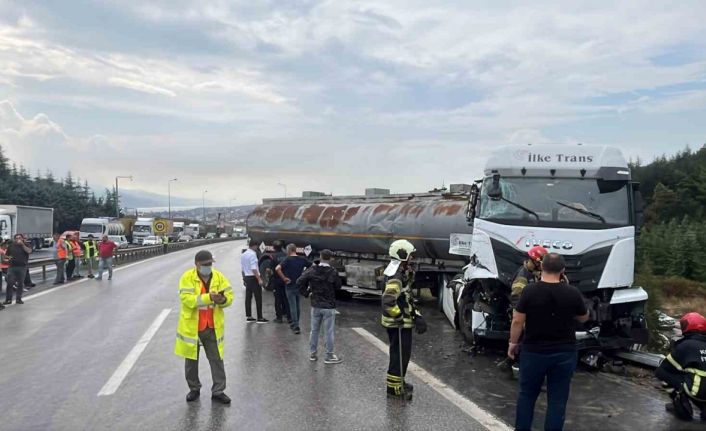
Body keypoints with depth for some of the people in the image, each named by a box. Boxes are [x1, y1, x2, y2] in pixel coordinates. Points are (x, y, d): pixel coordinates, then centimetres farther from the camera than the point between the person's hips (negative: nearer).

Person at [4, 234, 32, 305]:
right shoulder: (11, 246, 9)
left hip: (22, 267, -1)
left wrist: (22, 244, -17)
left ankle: (18, 299, 14)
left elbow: (29, 251, -15)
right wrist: (8, 257, -6)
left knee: (20, 284, 5)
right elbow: (6, 255, 16)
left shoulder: (25, 245, 5)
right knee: (10, 283, -3)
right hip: (12, 267, 1)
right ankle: (8, 299, 4)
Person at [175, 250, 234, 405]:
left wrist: (223, 300, -26)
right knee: (191, 360, 13)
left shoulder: (219, 277, -1)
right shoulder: (187, 277, -11)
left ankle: (218, 391, 15)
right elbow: (187, 299, -22)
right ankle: (194, 389, 31)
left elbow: (230, 296, -2)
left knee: (217, 359, 5)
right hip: (191, 326, -2)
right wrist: (209, 297, -32)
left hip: (213, 327, 2)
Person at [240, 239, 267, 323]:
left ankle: (248, 317, 14)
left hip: (246, 277, 8)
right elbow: (254, 269, -21)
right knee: (258, 298, -2)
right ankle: (260, 318, -1)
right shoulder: (253, 254, -15)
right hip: (253, 278, -8)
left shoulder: (243, 255, 11)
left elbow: (242, 269, 16)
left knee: (248, 297, 11)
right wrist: (259, 279, -21)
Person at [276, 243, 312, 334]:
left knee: (293, 306, 0)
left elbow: (277, 269, -26)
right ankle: (295, 323, 31)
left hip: (290, 286, -5)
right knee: (298, 305, 19)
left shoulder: (288, 259, -13)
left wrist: (284, 278, -17)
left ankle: (296, 326, -3)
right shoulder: (302, 259, 0)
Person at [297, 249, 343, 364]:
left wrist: (305, 293, 4)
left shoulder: (312, 270, -4)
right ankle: (329, 356, 11)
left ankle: (313, 353, 23)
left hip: (315, 305, 4)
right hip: (329, 306, -3)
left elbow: (299, 282, -7)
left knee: (314, 330, 15)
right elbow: (338, 287, -5)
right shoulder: (333, 272, -14)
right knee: (328, 332, 4)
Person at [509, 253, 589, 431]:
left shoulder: (529, 290, -12)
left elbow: (517, 321, -8)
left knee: (527, 394, 16)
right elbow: (584, 318, 9)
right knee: (558, 398, 10)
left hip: (534, 352, 0)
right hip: (564, 353, 1)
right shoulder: (572, 293, -8)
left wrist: (513, 343, 6)